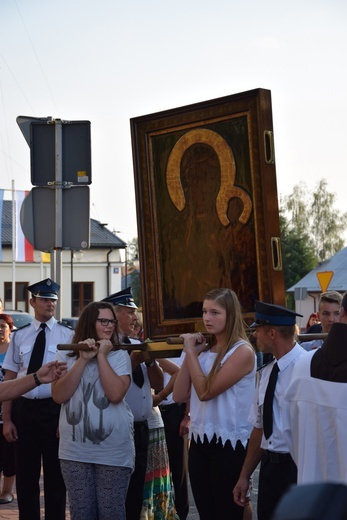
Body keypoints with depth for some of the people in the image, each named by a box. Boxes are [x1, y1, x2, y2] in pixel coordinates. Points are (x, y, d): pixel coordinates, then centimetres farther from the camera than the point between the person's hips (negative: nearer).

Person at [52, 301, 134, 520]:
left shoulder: (120, 356, 0)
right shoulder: (66, 356, 5)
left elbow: (115, 394, -15)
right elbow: (59, 396, -9)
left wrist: (102, 356, -11)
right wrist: (83, 359, -13)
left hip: (113, 451, -1)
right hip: (75, 451, 2)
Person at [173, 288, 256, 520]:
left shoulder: (242, 351, -13)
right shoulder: (204, 350, 10)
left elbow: (206, 391, -18)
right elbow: (180, 395, 3)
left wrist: (191, 351, -10)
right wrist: (191, 353, -1)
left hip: (229, 444, -7)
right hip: (199, 442, 8)